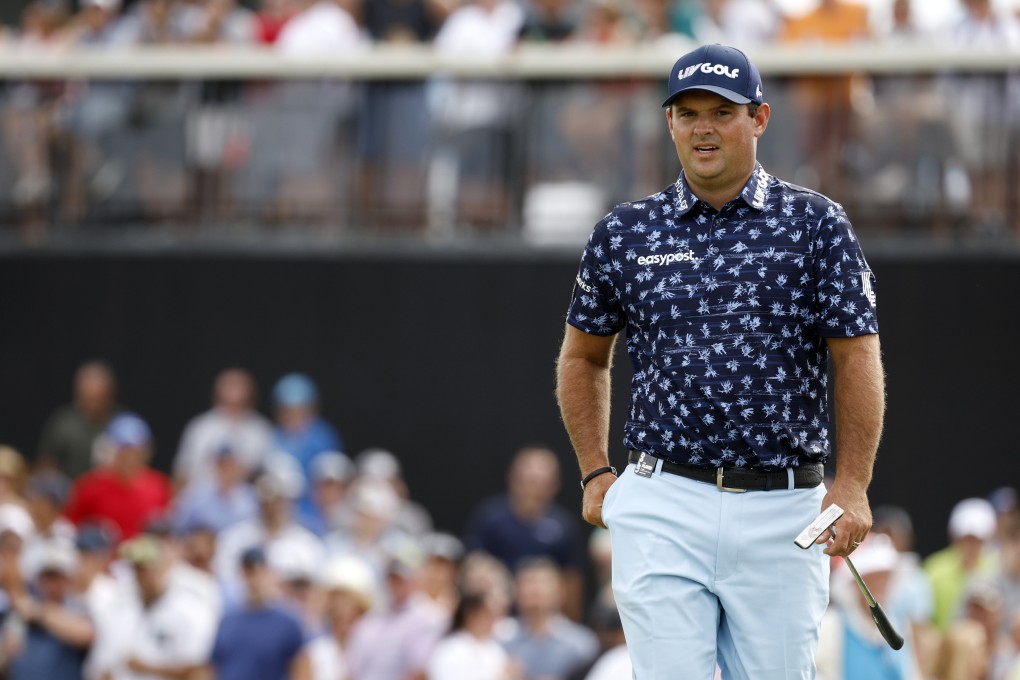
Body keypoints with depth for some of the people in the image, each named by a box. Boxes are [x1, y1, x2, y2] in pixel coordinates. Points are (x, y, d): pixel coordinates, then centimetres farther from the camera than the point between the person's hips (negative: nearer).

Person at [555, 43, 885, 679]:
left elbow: (857, 357, 0)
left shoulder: (814, 222, 3)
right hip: (663, 509, 0)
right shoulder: (626, 233, 8)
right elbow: (584, 356, 21)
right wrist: (596, 472, 12)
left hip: (782, 513, 0)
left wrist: (853, 485, -8)